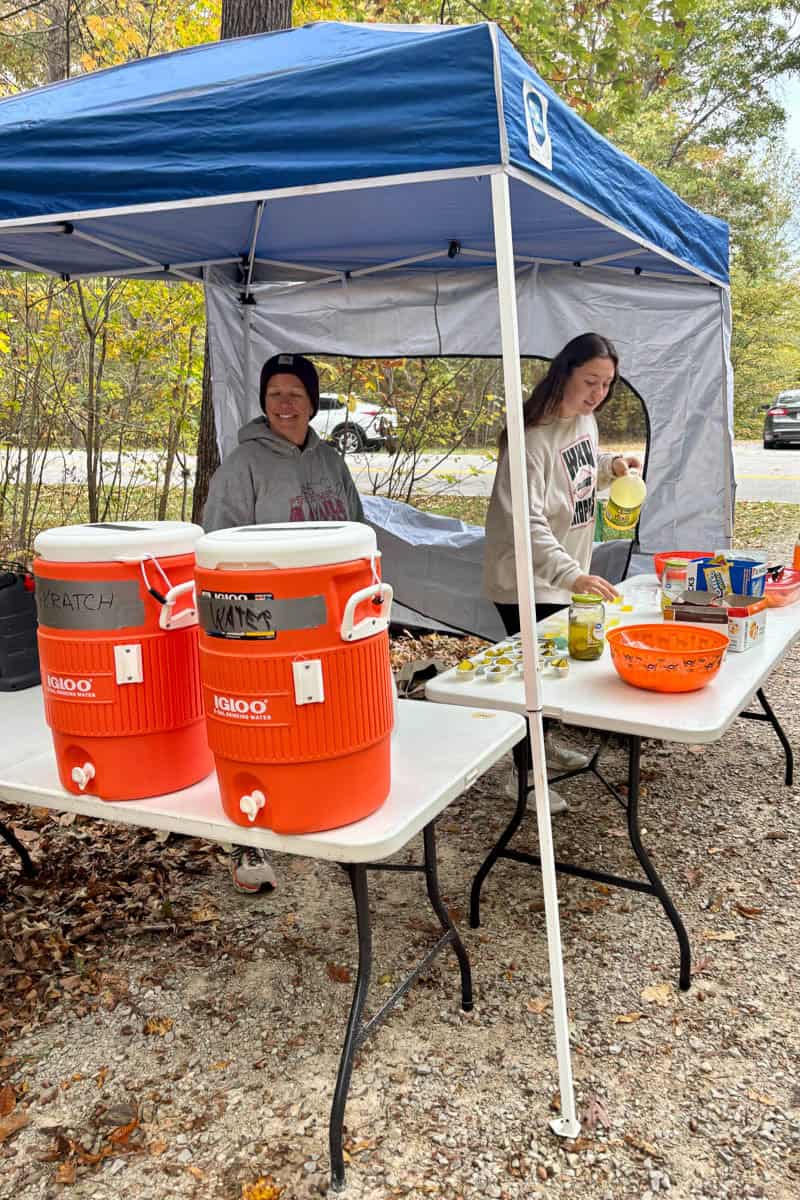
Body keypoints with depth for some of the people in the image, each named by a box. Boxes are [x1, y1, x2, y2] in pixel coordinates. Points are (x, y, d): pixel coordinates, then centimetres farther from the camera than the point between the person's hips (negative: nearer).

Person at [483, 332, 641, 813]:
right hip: (528, 580, -8)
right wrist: (572, 574, -43)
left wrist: (612, 465, 1)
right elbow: (527, 519, -33)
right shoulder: (533, 435, -25)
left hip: (566, 575, 9)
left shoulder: (586, 419, 3)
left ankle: (545, 740, 42)